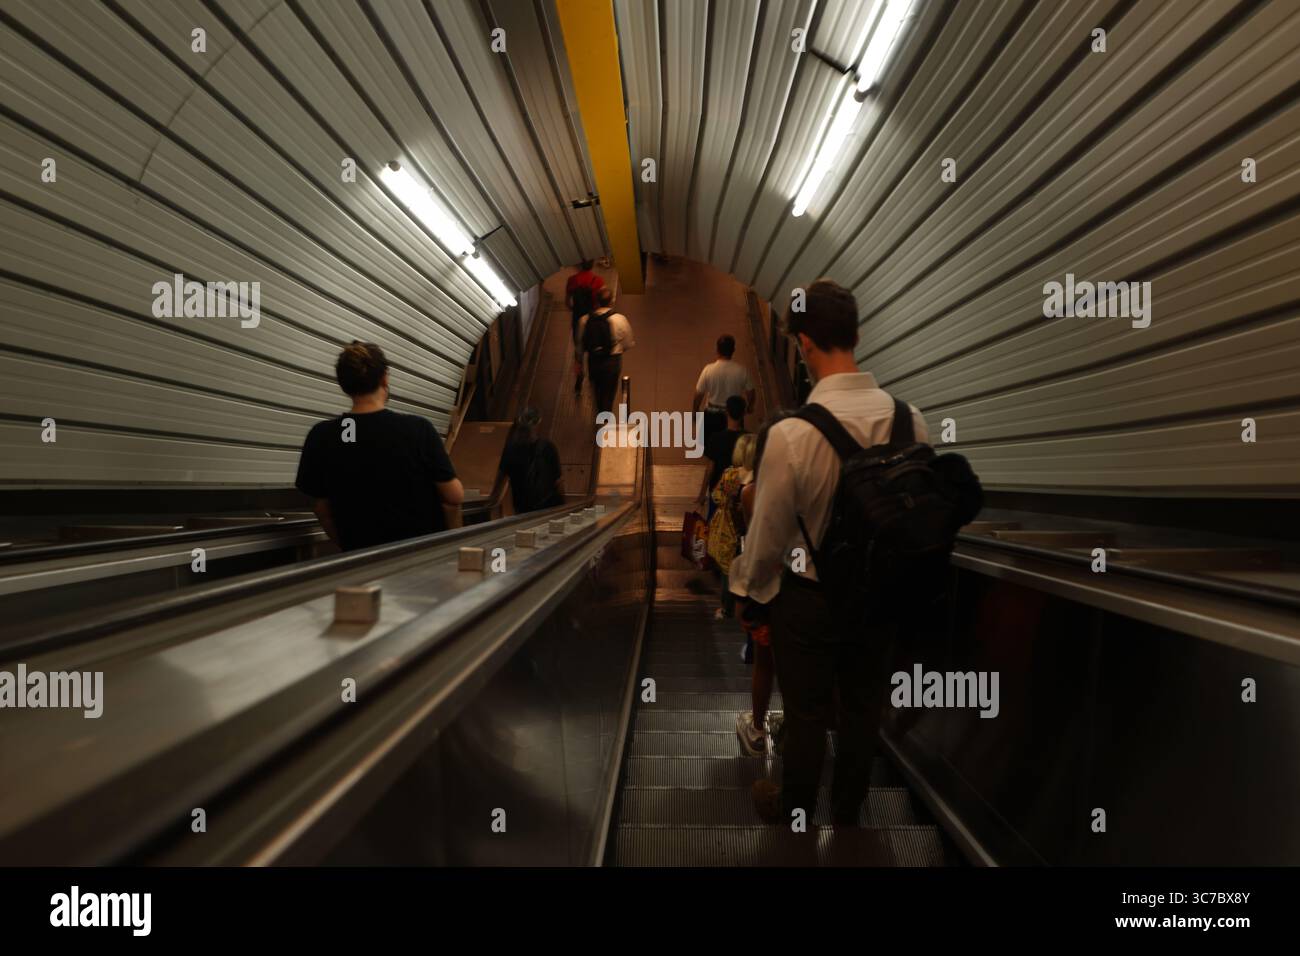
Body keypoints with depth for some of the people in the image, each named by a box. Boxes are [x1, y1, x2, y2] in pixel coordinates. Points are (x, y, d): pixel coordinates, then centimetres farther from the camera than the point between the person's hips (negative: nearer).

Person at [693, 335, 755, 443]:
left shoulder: (708, 369, -19)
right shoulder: (742, 370, -17)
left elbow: (699, 394, -11)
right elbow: (750, 393, -5)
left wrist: (694, 412, 6)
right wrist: (749, 406, 16)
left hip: (712, 415, -1)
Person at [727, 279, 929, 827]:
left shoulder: (791, 433, -28)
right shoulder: (911, 419, -14)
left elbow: (768, 535, -16)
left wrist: (747, 587, 4)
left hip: (809, 597, -4)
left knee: (807, 714, 18)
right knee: (863, 708, 23)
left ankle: (795, 813, 44)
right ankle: (848, 812, 48)